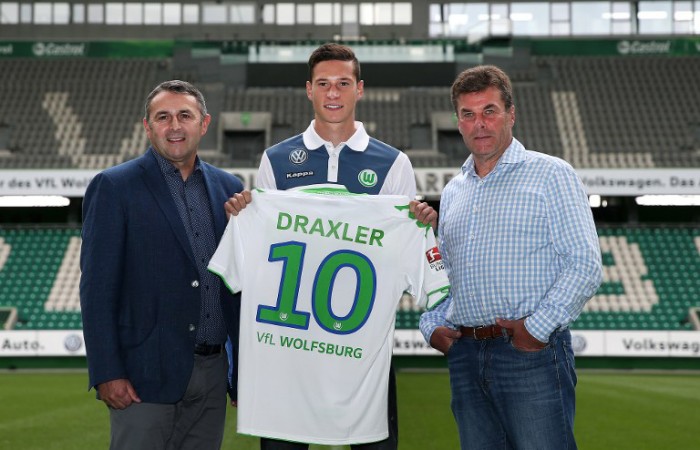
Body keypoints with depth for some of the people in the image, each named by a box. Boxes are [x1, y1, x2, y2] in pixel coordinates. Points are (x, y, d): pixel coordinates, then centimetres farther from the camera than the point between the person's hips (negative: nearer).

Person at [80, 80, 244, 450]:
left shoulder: (228, 189, 11)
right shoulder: (113, 187, -3)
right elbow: (97, 287, -7)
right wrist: (106, 374, -13)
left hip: (212, 374, 5)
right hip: (147, 376, -4)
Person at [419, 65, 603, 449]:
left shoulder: (550, 175, 0)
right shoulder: (453, 192, 19)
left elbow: (585, 265, -8)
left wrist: (539, 327, -16)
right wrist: (433, 325, 8)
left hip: (533, 353, -5)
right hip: (465, 357, 6)